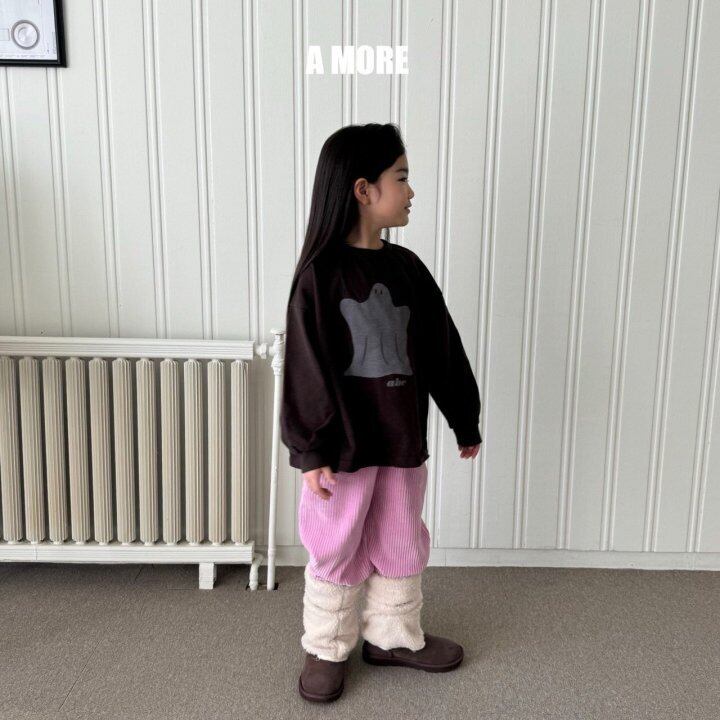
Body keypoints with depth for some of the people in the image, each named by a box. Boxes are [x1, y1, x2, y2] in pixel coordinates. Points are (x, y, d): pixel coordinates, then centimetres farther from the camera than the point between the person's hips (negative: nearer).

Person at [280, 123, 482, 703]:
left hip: (403, 439, 5)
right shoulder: (320, 273, -13)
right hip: (344, 443, -5)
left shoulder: (407, 268, 3)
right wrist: (311, 450, -14)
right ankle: (327, 648, 34)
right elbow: (307, 369, -13)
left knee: (402, 546, 19)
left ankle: (395, 636, 41)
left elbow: (442, 349, 10)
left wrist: (465, 419, 15)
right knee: (338, 551, 12)